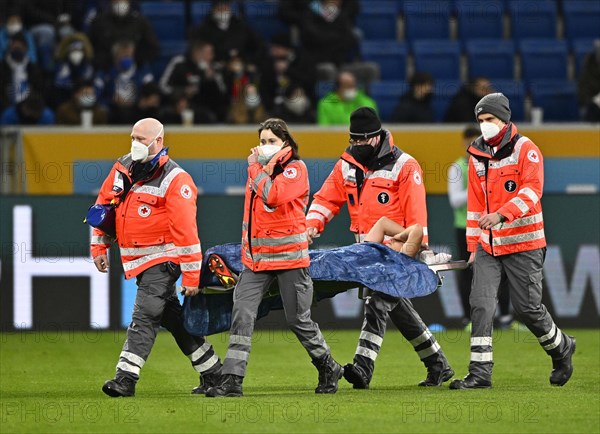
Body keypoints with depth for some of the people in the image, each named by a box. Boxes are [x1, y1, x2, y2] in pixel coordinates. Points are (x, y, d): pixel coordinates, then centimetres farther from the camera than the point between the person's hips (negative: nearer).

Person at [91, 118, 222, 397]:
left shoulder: (175, 180, -16)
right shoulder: (123, 168, 7)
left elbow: (186, 230, -18)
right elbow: (104, 204, 17)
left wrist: (191, 276, -20)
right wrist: (99, 246, 13)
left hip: (162, 259, -8)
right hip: (135, 258, 8)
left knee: (144, 316, -16)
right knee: (172, 317, 13)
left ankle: (126, 379, -20)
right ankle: (211, 372, 23)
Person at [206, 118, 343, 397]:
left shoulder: (295, 168, -6)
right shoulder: (258, 169, 15)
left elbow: (273, 196, -22)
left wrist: (258, 169, -12)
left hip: (289, 256, -6)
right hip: (257, 259, 6)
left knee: (298, 319, 1)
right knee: (242, 313, -9)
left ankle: (328, 369, 23)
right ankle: (232, 380, -12)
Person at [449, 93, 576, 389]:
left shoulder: (525, 149, -6)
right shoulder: (477, 156, 13)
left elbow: (532, 190, -20)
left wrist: (501, 214, -34)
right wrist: (473, 246, 14)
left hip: (523, 245, -5)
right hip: (488, 246, 5)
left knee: (528, 307, -3)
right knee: (480, 304, -8)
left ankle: (561, 348, 25)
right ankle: (480, 373, -9)